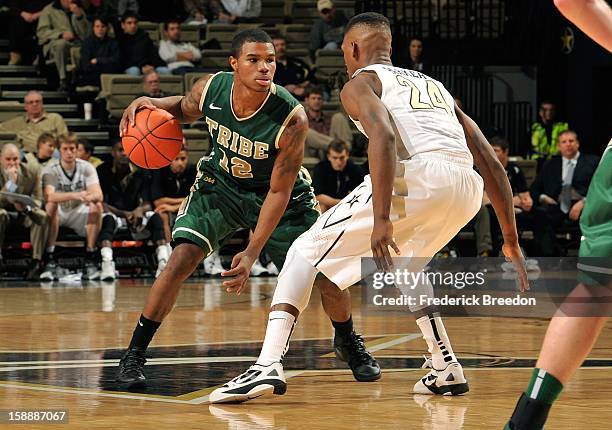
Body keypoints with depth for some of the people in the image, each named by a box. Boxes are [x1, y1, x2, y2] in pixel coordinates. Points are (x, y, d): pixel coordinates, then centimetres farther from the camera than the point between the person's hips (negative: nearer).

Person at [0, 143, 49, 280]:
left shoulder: (32, 173, -5)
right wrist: (11, 182, -31)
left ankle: (36, 261, -31)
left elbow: (38, 199, -6)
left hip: (25, 213, 2)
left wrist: (26, 207, -30)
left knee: (43, 216, -29)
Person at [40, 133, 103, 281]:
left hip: (79, 213, 2)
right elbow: (49, 196, -33)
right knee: (51, 205, -34)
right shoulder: (50, 170, -13)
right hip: (58, 215, -2)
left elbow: (98, 195, -21)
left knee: (96, 206, -27)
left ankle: (90, 260, -22)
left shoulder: (86, 168, -7)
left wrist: (90, 197, -47)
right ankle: (50, 261, -34)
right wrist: (74, 195, -49)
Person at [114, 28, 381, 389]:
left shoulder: (292, 118, -33)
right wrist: (152, 103, -19)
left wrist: (253, 252, -31)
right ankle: (134, 354, -7)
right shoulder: (211, 89, -23)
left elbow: (279, 191, -27)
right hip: (220, 185, 2)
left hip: (283, 196, -1)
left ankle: (349, 343, 25)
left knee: (325, 275, -7)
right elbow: (185, 109, 3)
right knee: (182, 260, -19)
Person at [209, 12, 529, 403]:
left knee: (308, 252, 7)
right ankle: (446, 369, 28)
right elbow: (492, 164, 28)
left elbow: (383, 137, -8)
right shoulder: (436, 87, 35)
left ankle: (268, 365, -9)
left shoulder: (360, 83, 16)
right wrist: (511, 240, 29)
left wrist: (381, 219, -15)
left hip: (418, 175, -6)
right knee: (406, 264, 36)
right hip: (467, 187, 6)